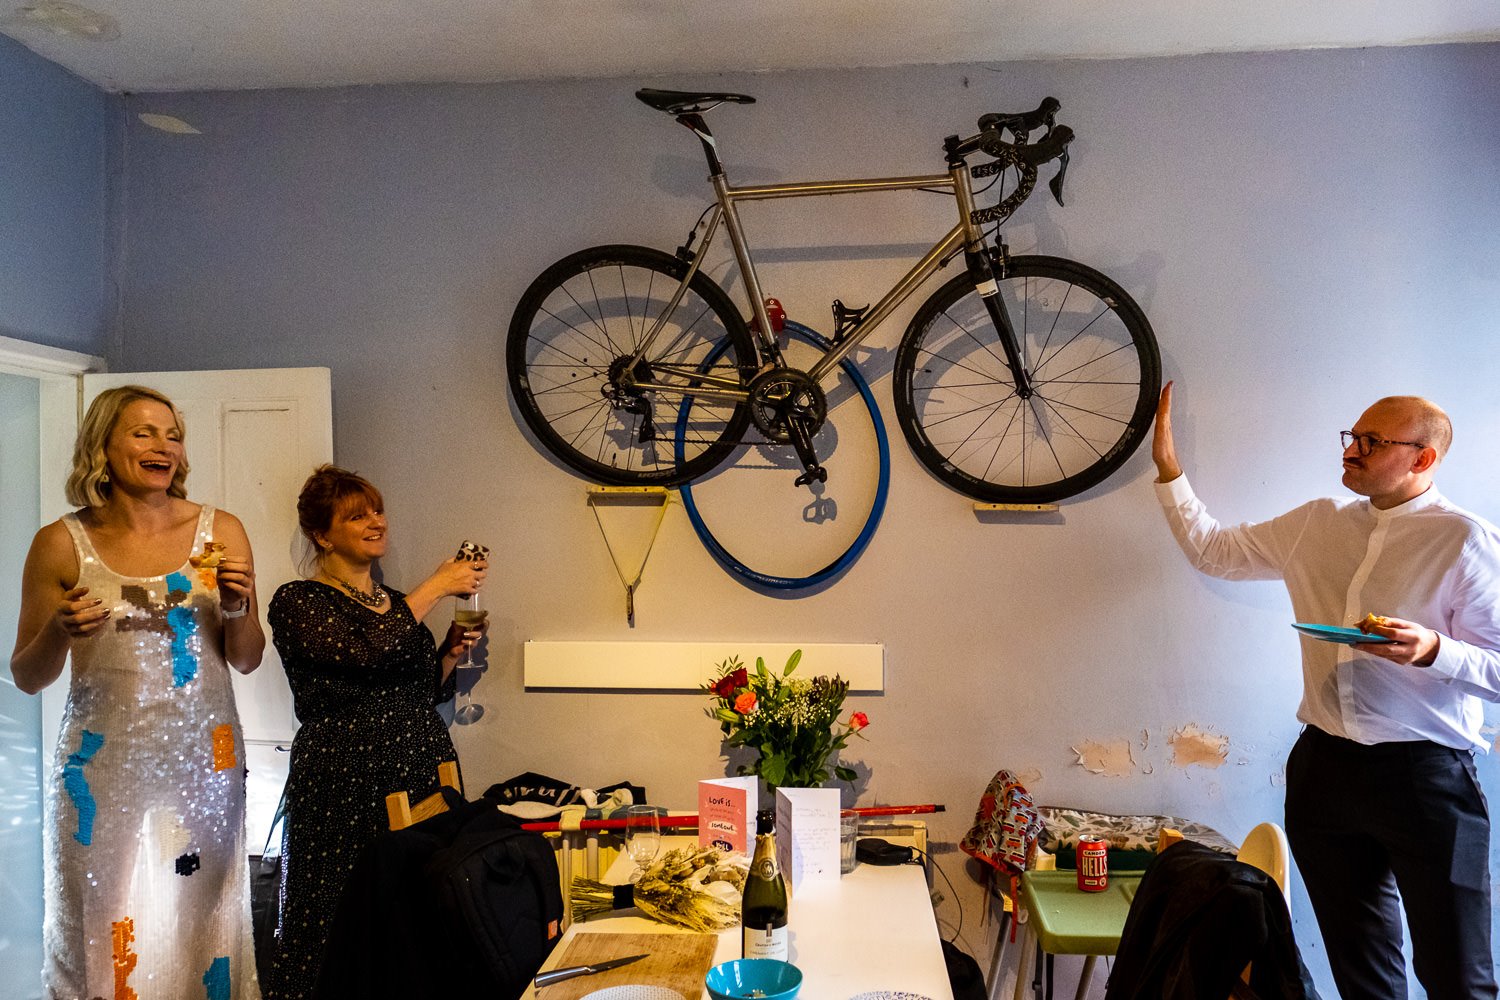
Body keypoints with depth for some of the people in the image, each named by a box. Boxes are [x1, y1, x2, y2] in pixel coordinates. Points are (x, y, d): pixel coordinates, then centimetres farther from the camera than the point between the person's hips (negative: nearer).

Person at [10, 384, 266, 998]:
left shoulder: (220, 532, -1)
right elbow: (27, 678, 6)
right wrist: (59, 632, -14)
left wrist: (237, 609, -13)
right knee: (104, 931, 7)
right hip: (103, 764, -1)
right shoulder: (62, 544, -3)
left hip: (202, 758, 1)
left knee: (197, 919, 8)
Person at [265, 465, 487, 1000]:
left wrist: (451, 651, 5)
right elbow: (367, 654, -20)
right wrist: (436, 586, -13)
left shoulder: (397, 604, 16)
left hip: (423, 777, 6)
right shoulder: (297, 602, -3)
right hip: (344, 790, -5)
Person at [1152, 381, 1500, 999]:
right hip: (1324, 765, 5)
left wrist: (1432, 649, -27)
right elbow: (1212, 550, 14)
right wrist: (1166, 464, 9)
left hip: (1423, 772, -5)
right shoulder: (1316, 525, 9)